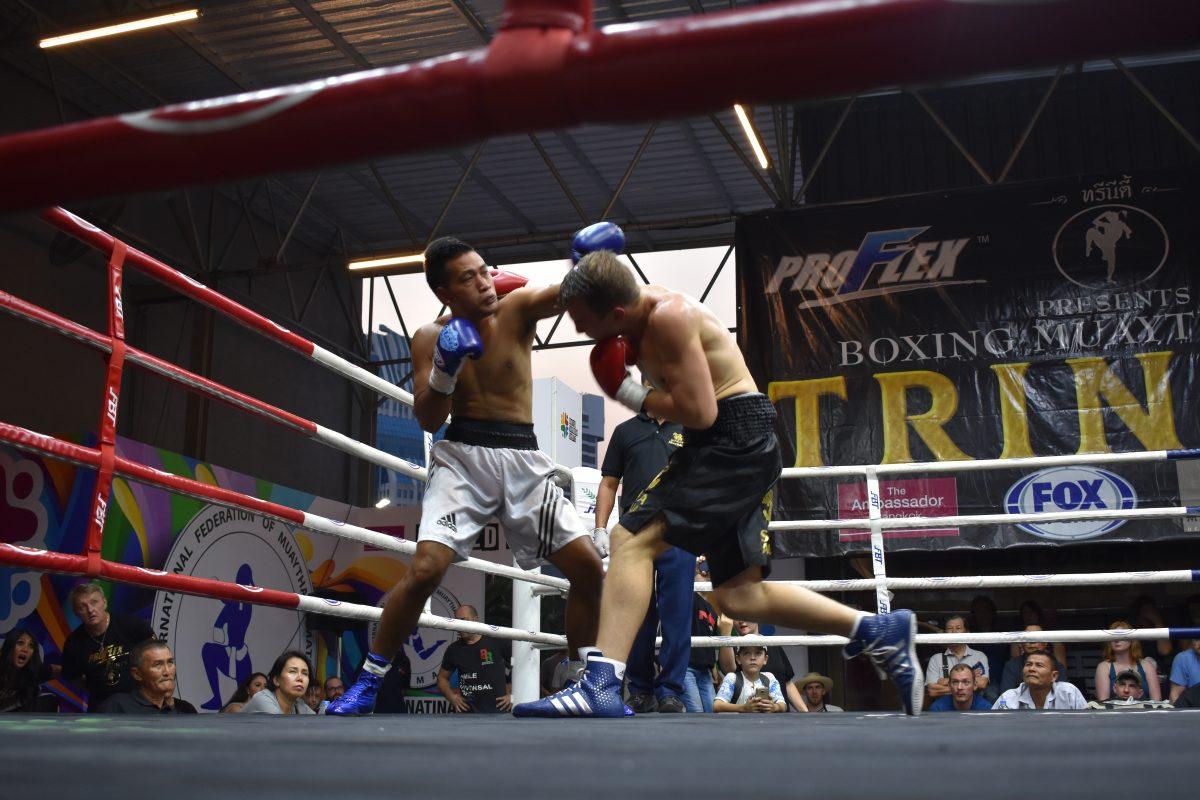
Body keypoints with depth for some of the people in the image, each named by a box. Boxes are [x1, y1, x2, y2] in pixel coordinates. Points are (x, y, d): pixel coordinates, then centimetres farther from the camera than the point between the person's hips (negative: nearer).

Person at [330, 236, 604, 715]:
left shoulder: (517, 309, -1)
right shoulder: (431, 338, -1)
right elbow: (428, 420, -4)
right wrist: (445, 369, -21)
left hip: (524, 459, 2)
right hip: (463, 456, -2)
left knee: (589, 568, -4)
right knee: (425, 568, -19)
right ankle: (367, 682, -1)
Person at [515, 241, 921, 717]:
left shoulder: (670, 316, -16)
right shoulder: (643, 309, 10)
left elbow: (700, 413, -21)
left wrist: (627, 393, -9)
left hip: (734, 441, -10)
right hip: (738, 449, 10)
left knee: (633, 540, -19)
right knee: (739, 597, 9)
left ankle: (601, 687, -26)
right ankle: (881, 632, 14)